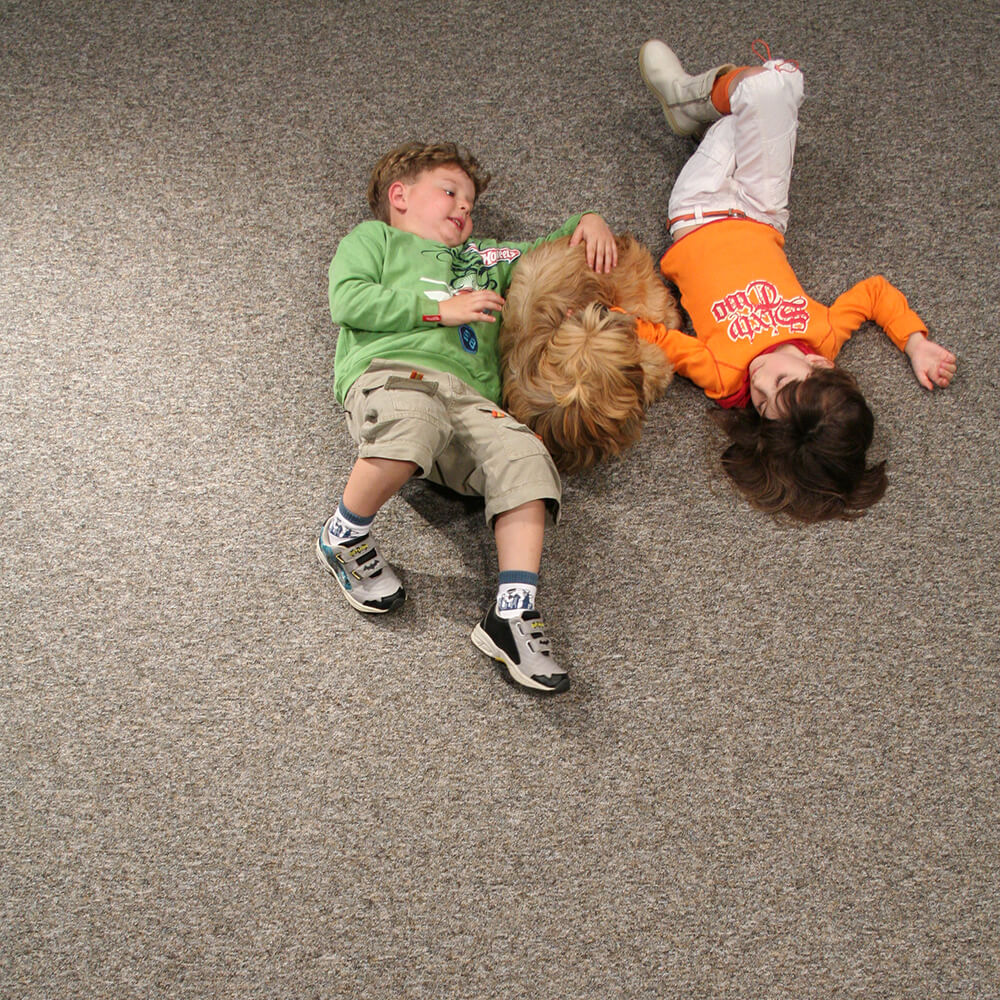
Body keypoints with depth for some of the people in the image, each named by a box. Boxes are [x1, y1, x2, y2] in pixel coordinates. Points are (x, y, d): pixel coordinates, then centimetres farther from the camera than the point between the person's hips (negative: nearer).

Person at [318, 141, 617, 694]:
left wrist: (586, 222, 26)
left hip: (469, 396, 5)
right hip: (390, 369, -5)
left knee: (524, 459, -25)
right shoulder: (374, 237, 25)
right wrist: (441, 308, 1)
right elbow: (348, 300, 5)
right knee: (410, 427, -41)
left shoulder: (481, 258, 41)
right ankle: (343, 539, -15)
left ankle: (513, 615, -29)